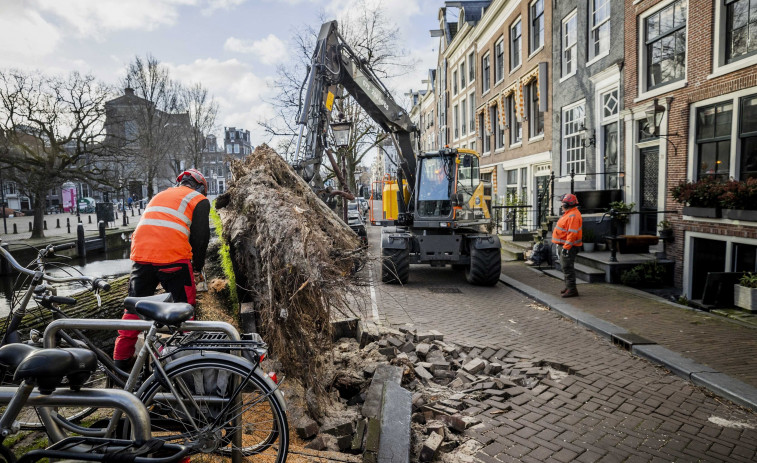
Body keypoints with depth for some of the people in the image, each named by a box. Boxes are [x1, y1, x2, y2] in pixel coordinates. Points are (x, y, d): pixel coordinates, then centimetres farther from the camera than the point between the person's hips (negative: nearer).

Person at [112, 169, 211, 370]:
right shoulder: (199, 200, 11)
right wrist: (197, 267, 13)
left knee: (134, 308, 15)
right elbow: (200, 237, 3)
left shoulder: (160, 195, 30)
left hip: (141, 255, 6)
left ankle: (120, 360, 20)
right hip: (174, 257, -5)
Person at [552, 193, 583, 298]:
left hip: (568, 246, -11)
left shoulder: (573, 216, -19)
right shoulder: (568, 214, 16)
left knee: (568, 267, -9)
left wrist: (566, 247, -27)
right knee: (566, 267, 17)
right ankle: (568, 287, 27)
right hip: (563, 245, 11)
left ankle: (572, 290, -5)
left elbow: (572, 233, -25)